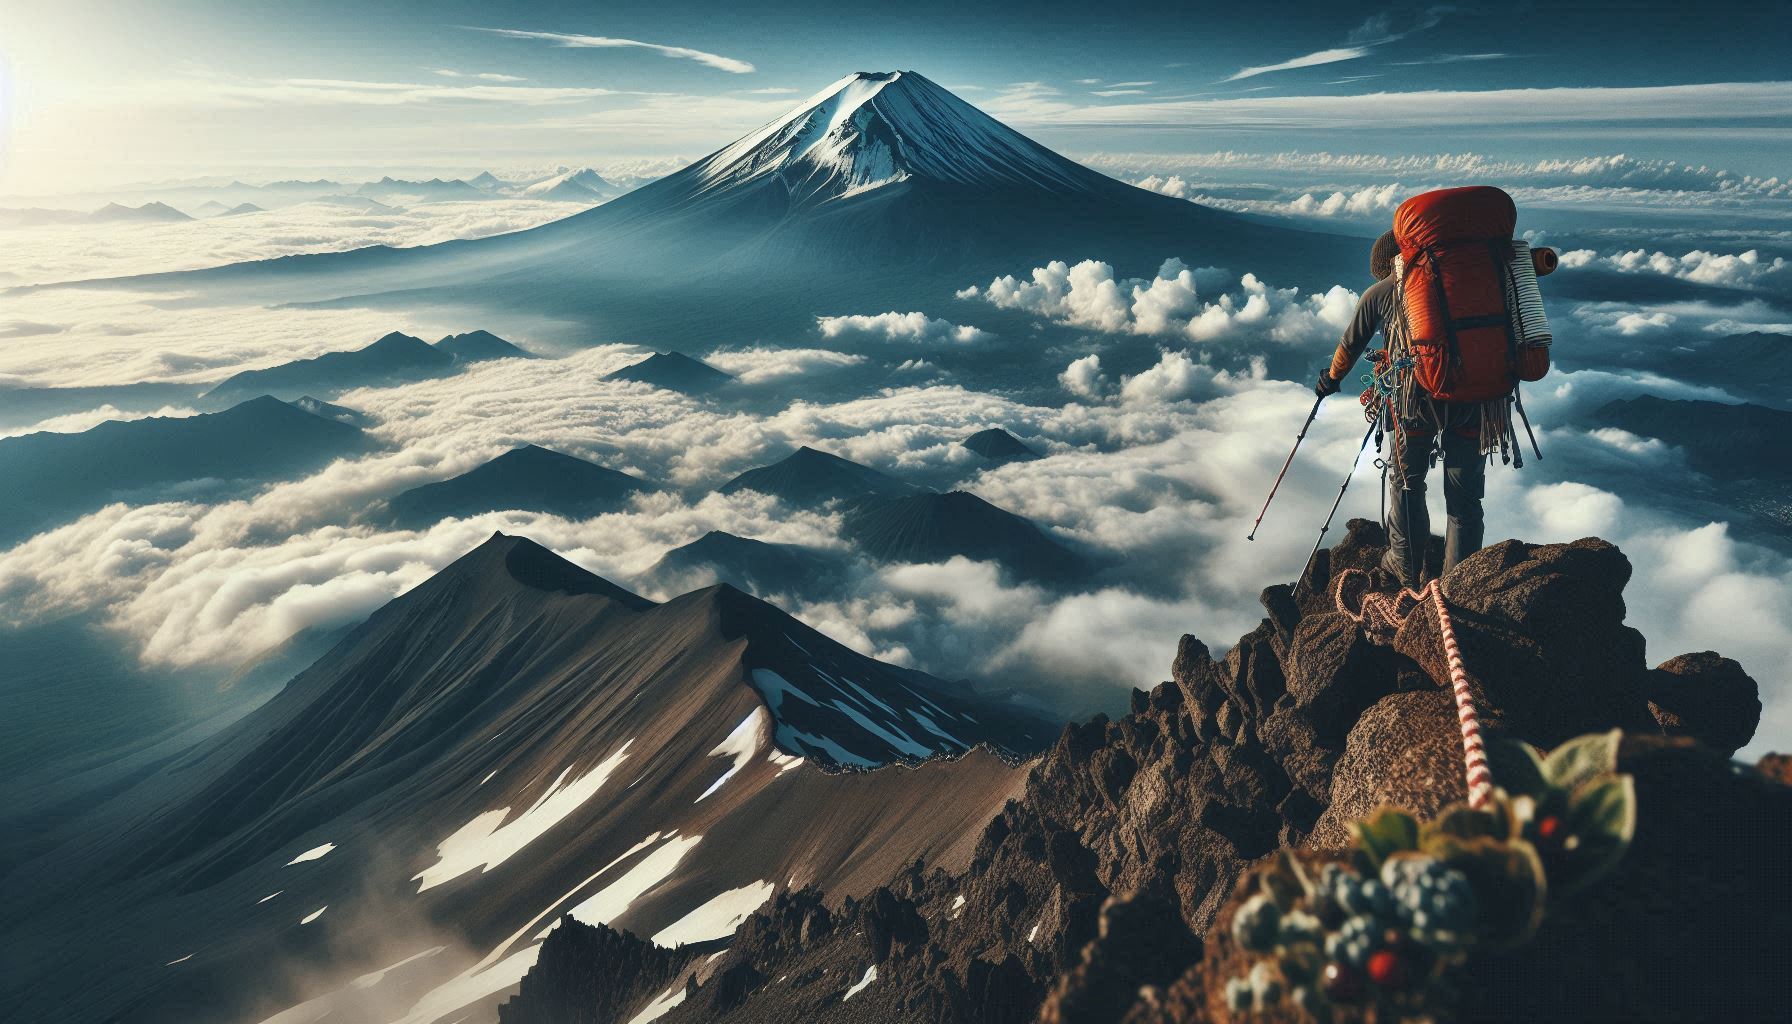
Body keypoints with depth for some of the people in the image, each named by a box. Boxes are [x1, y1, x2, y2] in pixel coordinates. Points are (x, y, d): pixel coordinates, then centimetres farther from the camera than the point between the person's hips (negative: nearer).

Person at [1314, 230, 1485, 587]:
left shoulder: (1377, 294, 12)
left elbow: (1350, 347, 24)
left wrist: (1331, 379, 42)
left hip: (1417, 396, -2)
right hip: (1471, 396, 2)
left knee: (1406, 484, 16)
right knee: (1465, 495, 10)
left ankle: (1407, 568, 26)